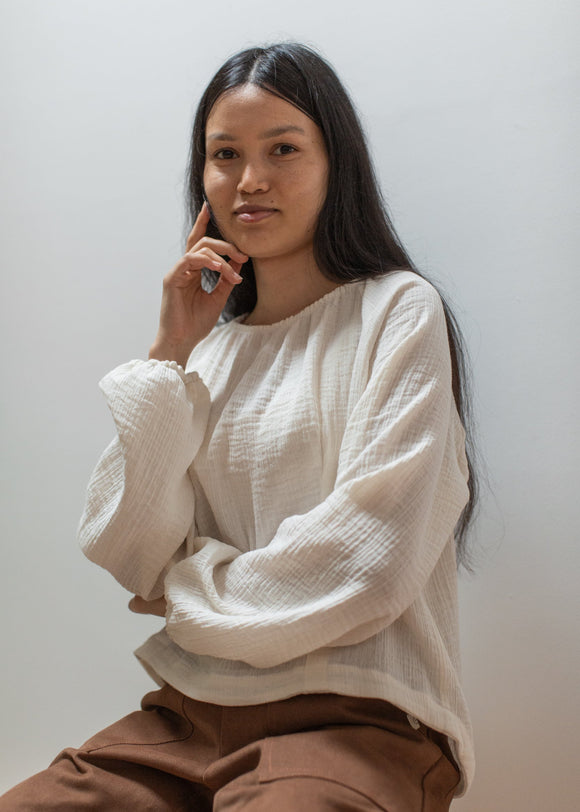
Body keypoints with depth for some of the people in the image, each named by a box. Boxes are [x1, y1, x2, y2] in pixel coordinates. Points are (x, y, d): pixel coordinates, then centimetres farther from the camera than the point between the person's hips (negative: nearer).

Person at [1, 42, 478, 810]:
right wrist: (171, 351, -3)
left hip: (353, 713, -4)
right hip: (189, 710, 5)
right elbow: (125, 554, 2)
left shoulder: (398, 311, -3)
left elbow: (368, 566, -12)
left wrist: (186, 585, 0)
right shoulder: (211, 346, 12)